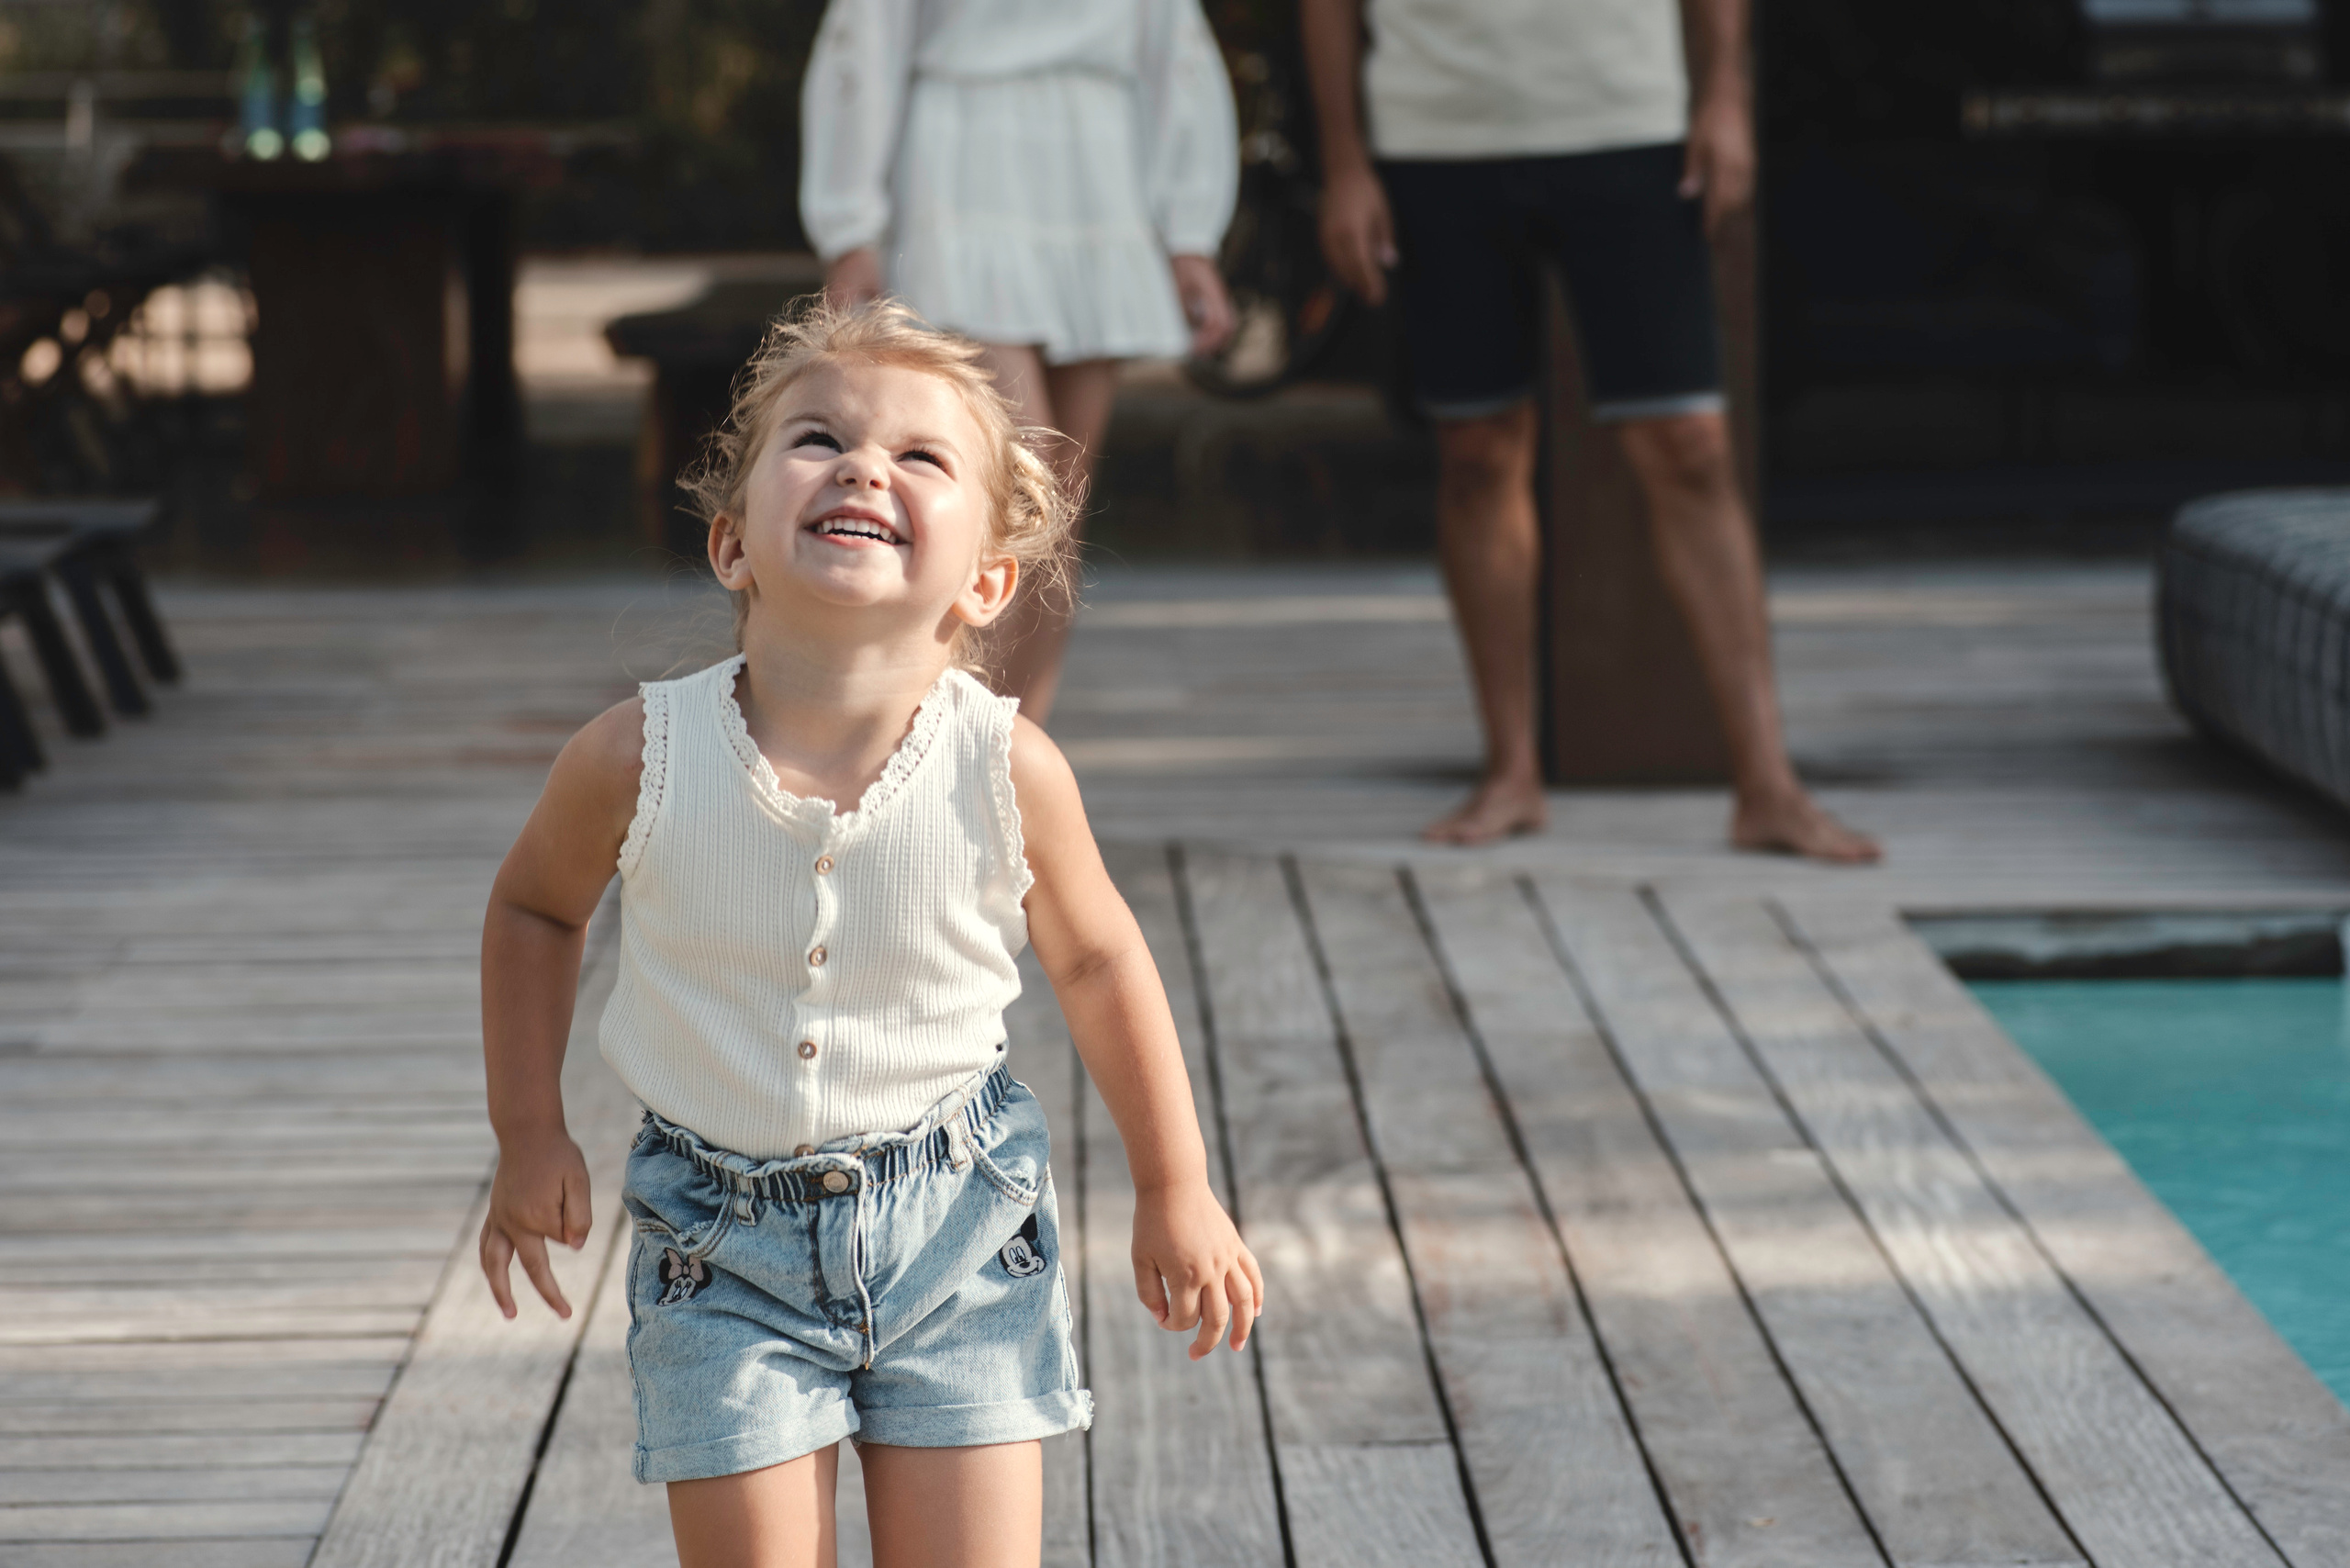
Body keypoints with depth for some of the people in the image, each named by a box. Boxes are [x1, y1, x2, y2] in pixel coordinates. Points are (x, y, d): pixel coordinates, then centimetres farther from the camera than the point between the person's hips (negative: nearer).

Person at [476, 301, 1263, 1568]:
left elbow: (1096, 959, 1)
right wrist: (529, 1136, 4)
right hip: (721, 1243, 0)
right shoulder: (636, 762, -17)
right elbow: (533, 909, 5)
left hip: (955, 1224, 0)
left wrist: (1175, 1189, 8)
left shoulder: (1007, 771, -17)